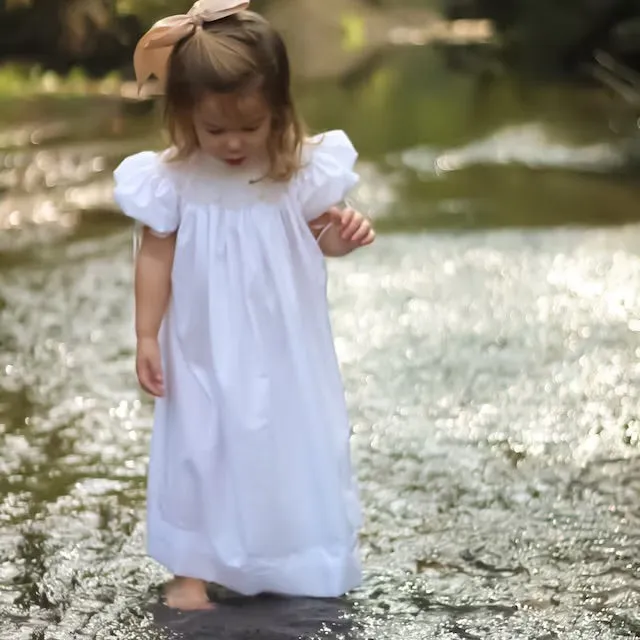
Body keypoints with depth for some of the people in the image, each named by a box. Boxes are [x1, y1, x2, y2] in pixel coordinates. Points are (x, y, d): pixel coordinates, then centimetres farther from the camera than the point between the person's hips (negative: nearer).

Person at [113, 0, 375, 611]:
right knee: (198, 450, 6)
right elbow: (155, 258, -5)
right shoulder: (172, 180, -14)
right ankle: (191, 569, 19)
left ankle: (297, 564, 30)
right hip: (205, 352, -1)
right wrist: (146, 338, -5)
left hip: (285, 349, 1)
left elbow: (320, 237, -1)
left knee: (294, 448, 11)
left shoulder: (301, 170, -13)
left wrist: (344, 231, -24)